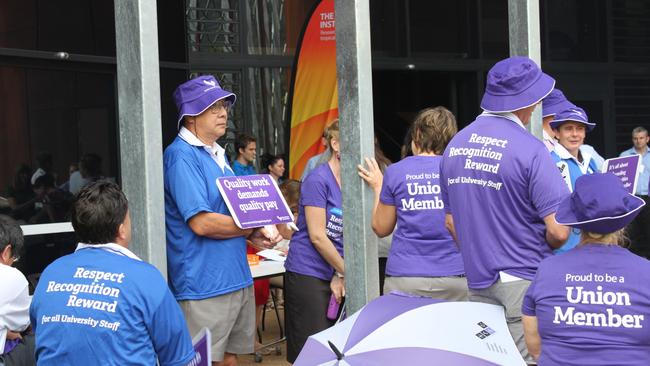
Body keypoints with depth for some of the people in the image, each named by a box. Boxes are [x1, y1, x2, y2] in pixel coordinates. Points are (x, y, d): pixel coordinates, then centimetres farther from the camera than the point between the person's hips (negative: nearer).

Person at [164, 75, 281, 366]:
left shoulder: (218, 155, 16)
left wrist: (254, 237, 2)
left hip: (237, 279, 9)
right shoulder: (181, 156, -15)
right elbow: (202, 223, -21)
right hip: (205, 285, -9)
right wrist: (254, 227, -10)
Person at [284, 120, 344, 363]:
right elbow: (317, 236, -14)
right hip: (308, 274, -7)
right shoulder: (318, 180, -13)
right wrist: (346, 271, -5)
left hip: (333, 276, 7)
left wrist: (339, 276, -2)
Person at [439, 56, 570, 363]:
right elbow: (558, 232, -16)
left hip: (477, 283, 7)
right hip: (524, 282, -7)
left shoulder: (454, 146, 7)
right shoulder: (529, 149, -14)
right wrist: (539, 247, 5)